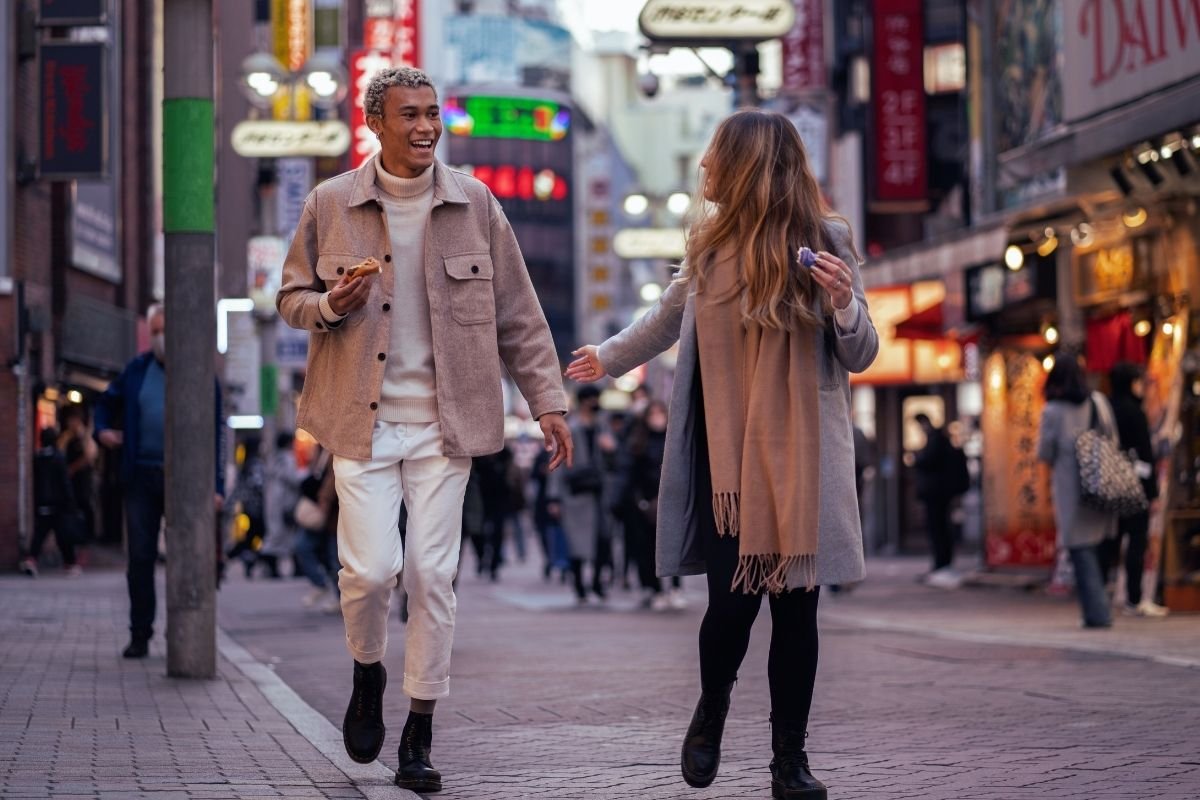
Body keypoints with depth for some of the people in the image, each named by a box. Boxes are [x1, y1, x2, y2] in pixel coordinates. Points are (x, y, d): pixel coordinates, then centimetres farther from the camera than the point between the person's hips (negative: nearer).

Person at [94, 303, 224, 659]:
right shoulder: (137, 370, 9)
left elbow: (214, 433, -1)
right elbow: (108, 402, 24)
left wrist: (215, 484, -9)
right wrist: (102, 429, 1)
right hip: (142, 476, 2)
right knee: (140, 557, 2)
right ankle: (140, 635, 10)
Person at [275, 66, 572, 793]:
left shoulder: (474, 204, 3)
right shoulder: (331, 206, 1)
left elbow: (518, 312, 7)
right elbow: (292, 298, 11)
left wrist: (547, 399, 2)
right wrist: (331, 305, -12)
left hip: (444, 421, 1)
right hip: (363, 420, -1)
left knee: (434, 576, 0)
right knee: (371, 569, -10)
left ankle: (420, 734, 12)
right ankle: (368, 673, 22)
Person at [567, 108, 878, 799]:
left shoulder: (825, 240, -2)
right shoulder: (711, 242, 7)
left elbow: (861, 357, 2)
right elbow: (670, 317, 28)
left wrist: (844, 304, -19)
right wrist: (609, 358, 42)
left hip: (799, 459, -2)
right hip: (724, 454, 2)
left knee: (796, 606, 0)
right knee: (732, 601, -5)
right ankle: (712, 710, 25)